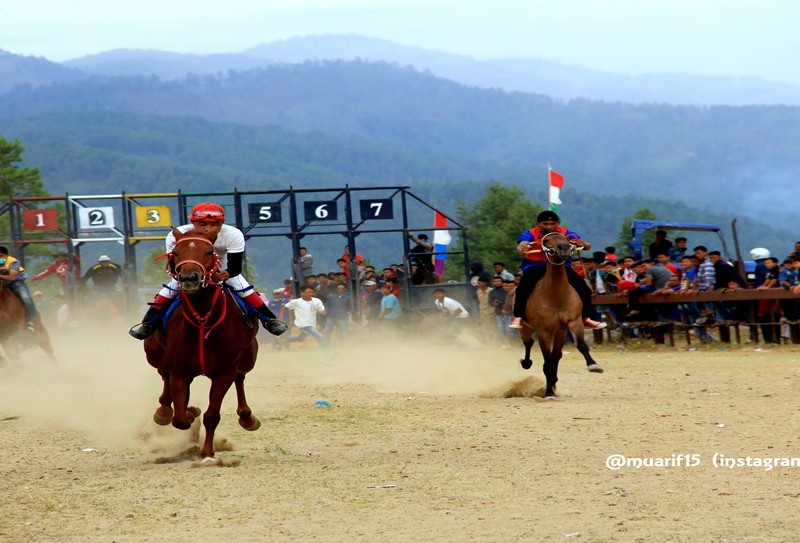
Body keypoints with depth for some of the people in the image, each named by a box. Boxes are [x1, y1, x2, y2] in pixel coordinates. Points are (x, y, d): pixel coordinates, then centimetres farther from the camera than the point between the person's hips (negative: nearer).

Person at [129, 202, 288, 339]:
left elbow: (236, 266, -34)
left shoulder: (233, 235, -35)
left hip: (222, 269, 0)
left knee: (243, 288, -14)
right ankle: (147, 324, -3)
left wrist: (228, 273, -57)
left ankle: (268, 319, 1)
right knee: (170, 289, -17)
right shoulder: (176, 236, -36)